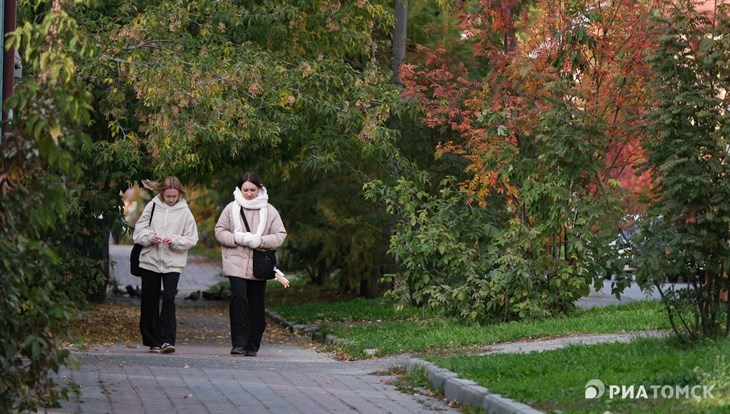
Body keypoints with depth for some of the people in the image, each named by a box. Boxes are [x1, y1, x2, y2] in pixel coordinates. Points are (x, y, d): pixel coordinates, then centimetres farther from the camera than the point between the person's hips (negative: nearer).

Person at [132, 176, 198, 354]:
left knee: (169, 299, -13)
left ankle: (166, 340, -12)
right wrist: (150, 237, -14)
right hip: (150, 260, 2)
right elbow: (139, 228, 6)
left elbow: (192, 238, 1)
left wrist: (175, 241, -16)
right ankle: (152, 341, 15)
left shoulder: (184, 211, 0)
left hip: (173, 263, -2)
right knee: (149, 302, 6)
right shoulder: (153, 206, 3)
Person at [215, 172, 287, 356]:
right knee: (239, 298, -18)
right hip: (236, 263, -2)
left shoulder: (269, 211, 5)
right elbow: (220, 231, 6)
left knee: (256, 305, 6)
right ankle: (239, 343, -16)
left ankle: (252, 346, 16)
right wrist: (238, 238, -12)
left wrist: (260, 241, -13)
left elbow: (280, 235, 4)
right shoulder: (231, 208, 5)